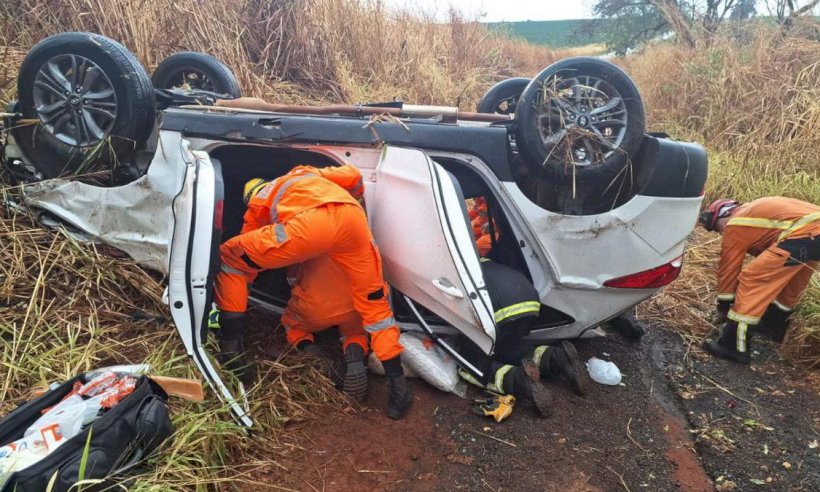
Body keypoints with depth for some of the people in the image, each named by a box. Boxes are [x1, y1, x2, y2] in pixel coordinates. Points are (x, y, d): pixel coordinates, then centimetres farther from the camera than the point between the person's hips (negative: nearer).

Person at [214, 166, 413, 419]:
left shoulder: (256, 206, 36)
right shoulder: (306, 173, 45)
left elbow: (245, 256, 36)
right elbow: (353, 175, 32)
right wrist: (351, 200, 53)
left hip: (311, 222, -3)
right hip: (353, 217, 4)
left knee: (228, 258, 17)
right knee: (374, 301, 21)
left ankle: (231, 350, 14)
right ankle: (398, 385, 18)